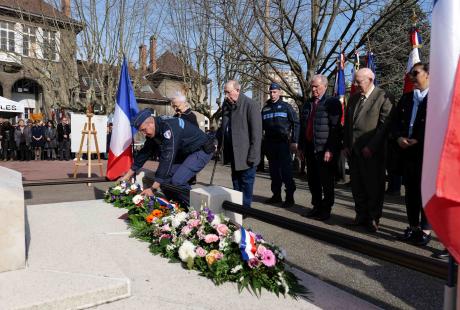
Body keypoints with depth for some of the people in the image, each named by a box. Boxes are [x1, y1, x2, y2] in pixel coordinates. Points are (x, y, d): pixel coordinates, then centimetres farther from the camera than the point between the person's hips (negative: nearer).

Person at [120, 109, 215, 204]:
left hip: (202, 150, -9)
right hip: (185, 152, 9)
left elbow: (167, 159, -34)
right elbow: (144, 153, 8)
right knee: (165, 176, -3)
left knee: (177, 181, -23)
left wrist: (153, 188, -33)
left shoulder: (168, 128, -30)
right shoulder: (154, 131, -2)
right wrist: (127, 176, 10)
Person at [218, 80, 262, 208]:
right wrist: (219, 142, 10)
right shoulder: (226, 105, 9)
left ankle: (245, 208, 17)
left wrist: (252, 155, -19)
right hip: (232, 152, 7)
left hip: (245, 153, -7)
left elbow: (256, 132, -17)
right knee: (235, 181, 17)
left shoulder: (250, 105, -14)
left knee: (246, 182, 4)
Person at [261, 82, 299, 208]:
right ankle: (276, 195, 20)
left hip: (283, 143, -4)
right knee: (274, 171, 10)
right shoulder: (265, 108, 15)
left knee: (286, 171, -5)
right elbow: (261, 126, 17)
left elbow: (296, 123, -2)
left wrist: (294, 141, -11)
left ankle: (290, 197, 4)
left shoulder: (286, 106, 2)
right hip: (269, 144, 5)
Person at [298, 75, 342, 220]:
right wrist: (301, 146, 13)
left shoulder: (332, 103, -6)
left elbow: (335, 128, -13)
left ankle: (326, 209, 16)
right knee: (312, 181, 13)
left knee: (326, 182, 3)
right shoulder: (307, 104, 16)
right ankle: (317, 206, 27)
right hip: (310, 148, 7)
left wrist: (330, 150, -19)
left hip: (325, 149, -7)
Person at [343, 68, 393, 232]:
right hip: (353, 150, 6)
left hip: (372, 151, -6)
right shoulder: (353, 98, 14)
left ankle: (373, 218, 17)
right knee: (357, 186, 10)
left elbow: (384, 125, -13)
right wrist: (346, 145, 8)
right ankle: (361, 215, 23)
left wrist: (371, 147, -16)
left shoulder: (383, 97, -7)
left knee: (374, 186, 4)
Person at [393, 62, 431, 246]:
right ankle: (413, 226, 23)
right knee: (410, 191, 12)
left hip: (426, 152, -6)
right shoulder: (406, 98, 14)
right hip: (408, 152, 6)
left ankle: (425, 229, 15)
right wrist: (399, 137, -6)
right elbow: (396, 121, 12)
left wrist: (418, 140, -17)